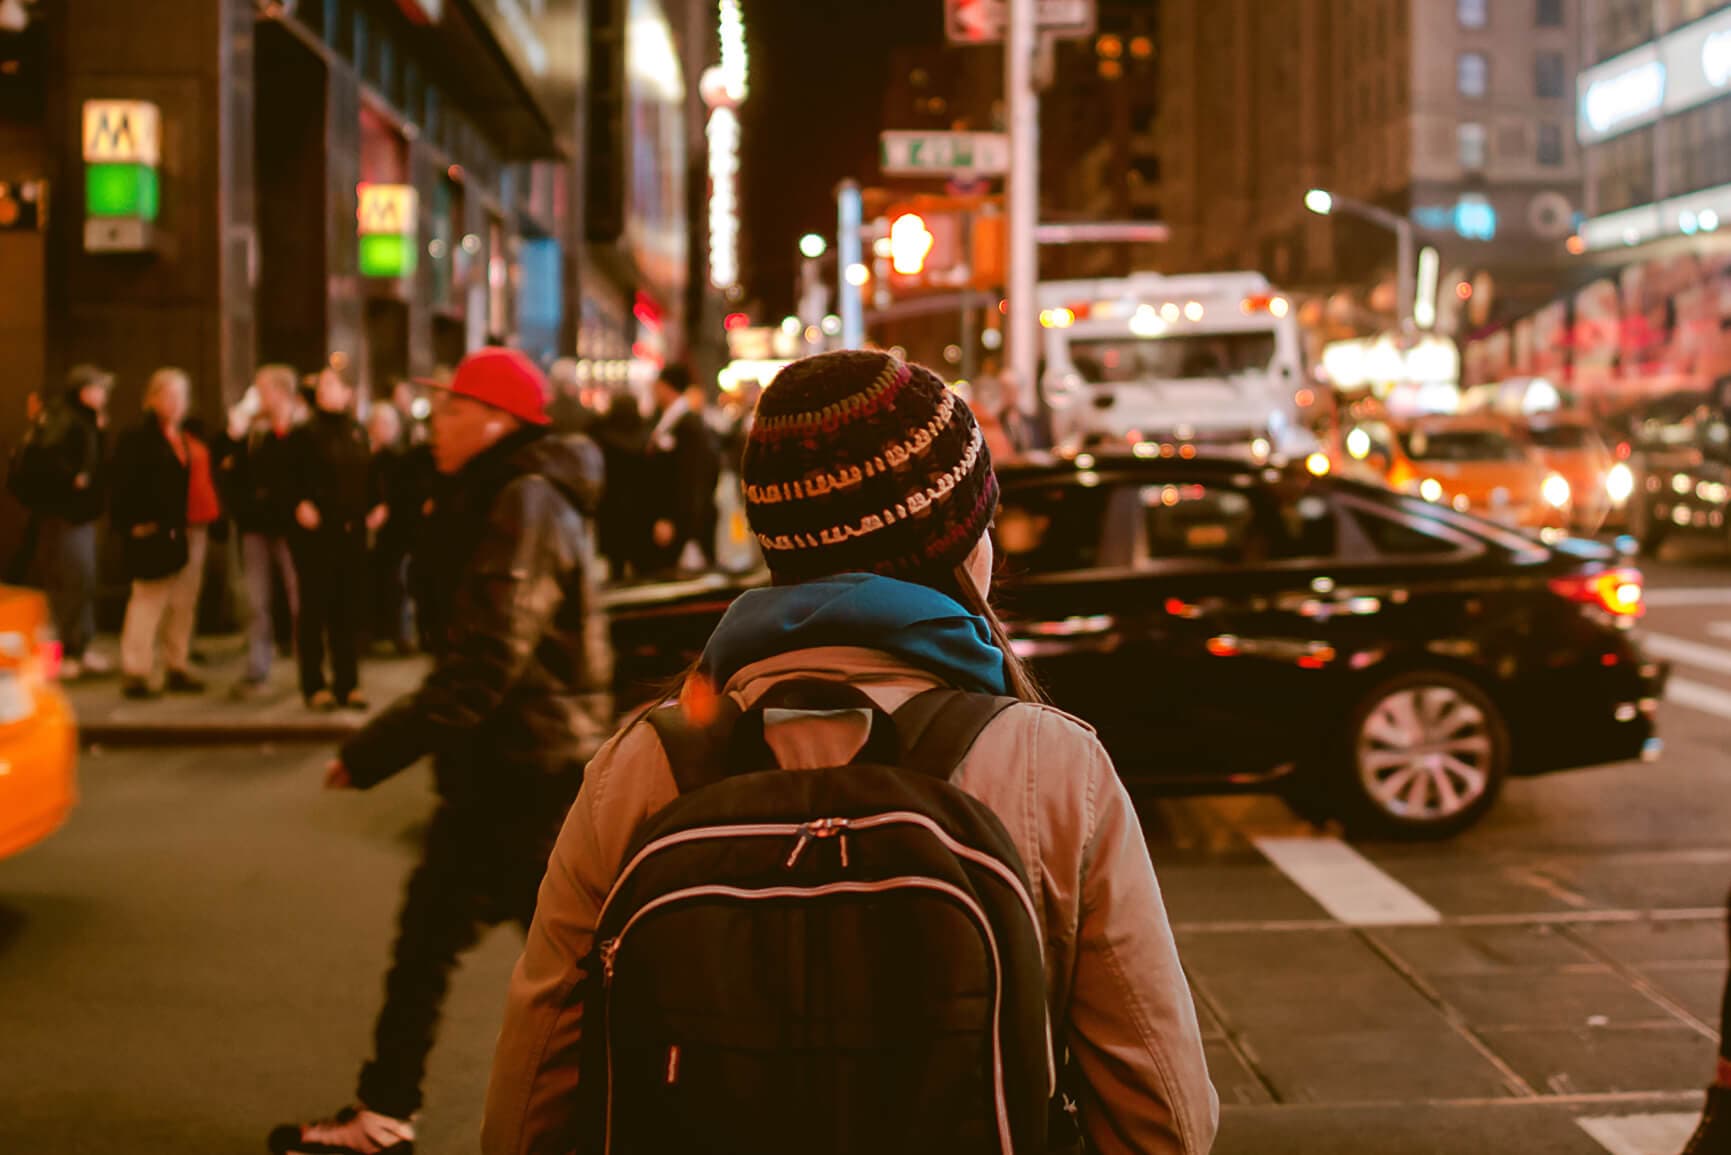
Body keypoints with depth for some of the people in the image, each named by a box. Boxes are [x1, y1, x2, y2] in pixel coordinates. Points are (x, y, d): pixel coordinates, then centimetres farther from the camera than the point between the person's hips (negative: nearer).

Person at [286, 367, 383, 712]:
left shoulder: (358, 432, 13)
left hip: (352, 531, 5)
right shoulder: (305, 433, -3)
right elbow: (288, 476, -9)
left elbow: (369, 474, 17)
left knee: (349, 609, 7)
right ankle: (315, 686, 6)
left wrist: (375, 505, 3)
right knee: (315, 609, 0)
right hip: (316, 532, -4)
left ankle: (348, 684, 13)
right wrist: (299, 504, -23)